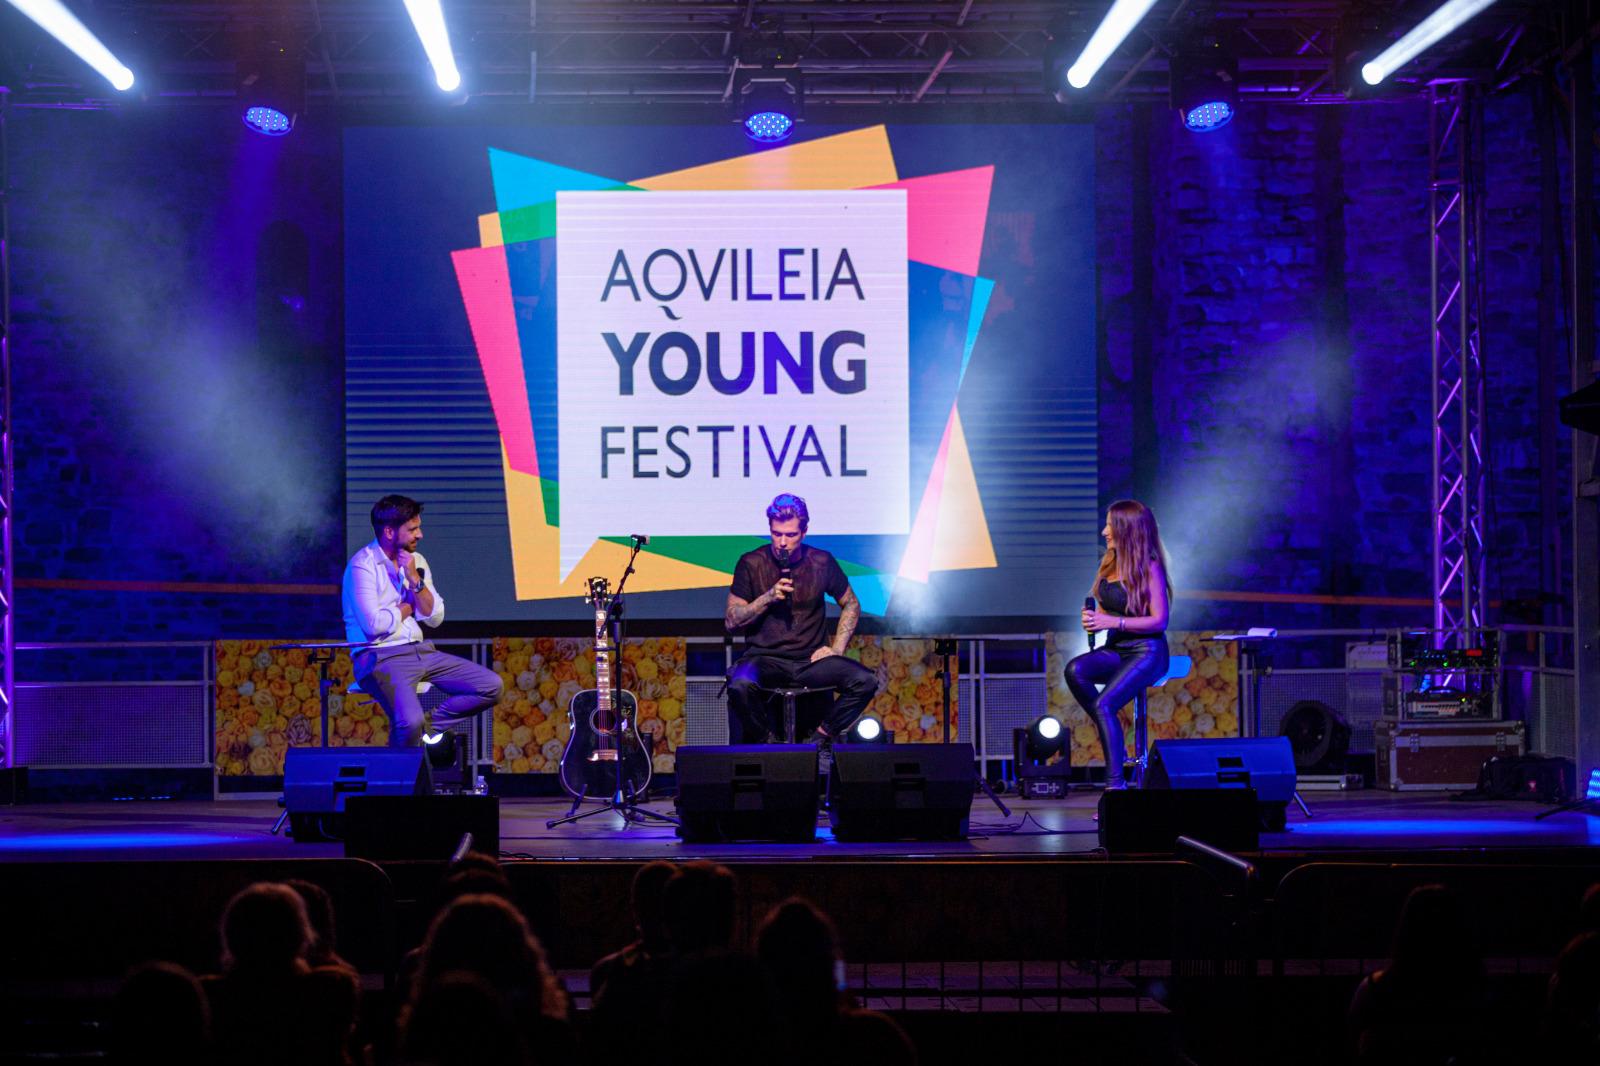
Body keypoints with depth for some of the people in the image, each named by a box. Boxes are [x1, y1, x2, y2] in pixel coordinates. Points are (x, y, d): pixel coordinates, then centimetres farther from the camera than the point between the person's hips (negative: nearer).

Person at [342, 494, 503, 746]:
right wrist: (405, 610, -2)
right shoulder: (362, 565, -11)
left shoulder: (416, 561, 11)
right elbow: (374, 624, -21)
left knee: (491, 686, -4)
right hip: (381, 657, -7)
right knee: (410, 721, -33)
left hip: (420, 651, 8)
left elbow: (435, 617, 6)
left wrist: (415, 579, -7)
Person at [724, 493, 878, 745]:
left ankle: (821, 735, -2)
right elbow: (731, 621, -1)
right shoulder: (751, 564, -1)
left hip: (811, 659, 2)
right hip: (764, 658, -2)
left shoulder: (821, 563, 3)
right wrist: (768, 598, -16)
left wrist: (837, 649, 3)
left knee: (865, 681, -23)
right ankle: (765, 740, -8)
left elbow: (851, 605, 17)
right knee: (740, 686, -36)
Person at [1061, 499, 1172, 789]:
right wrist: (1092, 620, -3)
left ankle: (1115, 785, -28)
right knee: (1074, 670, -26)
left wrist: (1113, 622, -20)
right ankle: (1113, 740, -15)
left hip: (1147, 651, -7)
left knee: (1103, 704, -28)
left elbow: (1159, 621, -14)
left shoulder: (1149, 567, -9)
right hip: (1116, 649, 7)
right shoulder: (1108, 564, 12)